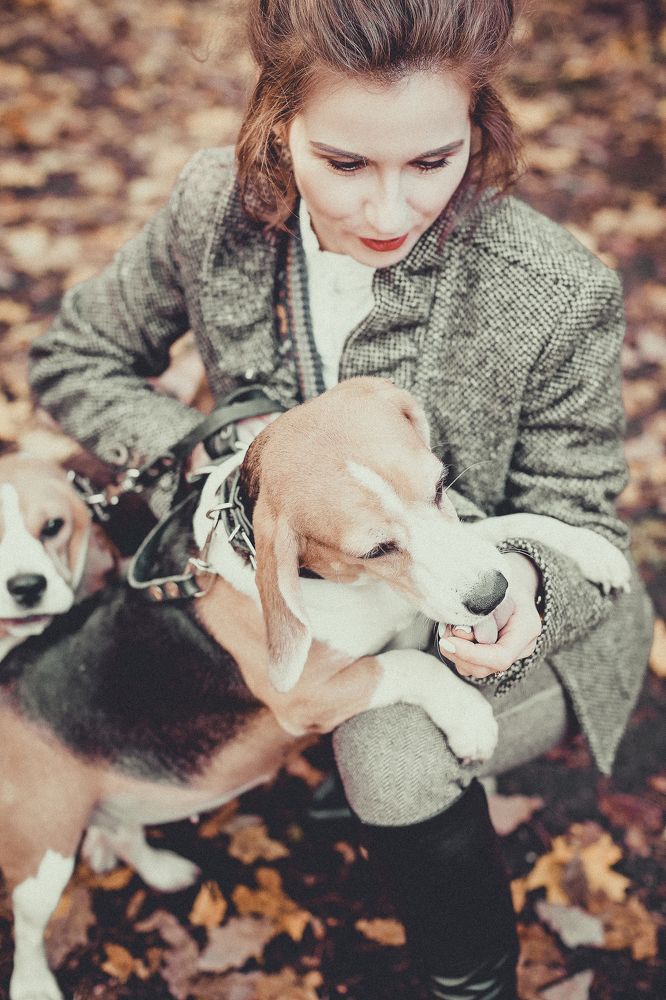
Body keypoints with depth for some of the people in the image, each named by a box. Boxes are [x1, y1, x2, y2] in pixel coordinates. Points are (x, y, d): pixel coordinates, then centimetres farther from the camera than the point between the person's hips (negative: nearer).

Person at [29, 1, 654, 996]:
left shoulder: (557, 297, -29)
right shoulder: (217, 206, -19)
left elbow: (574, 522, -16)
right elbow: (75, 357, -3)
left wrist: (521, 585, -41)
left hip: (511, 628, -3)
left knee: (394, 752, -30)